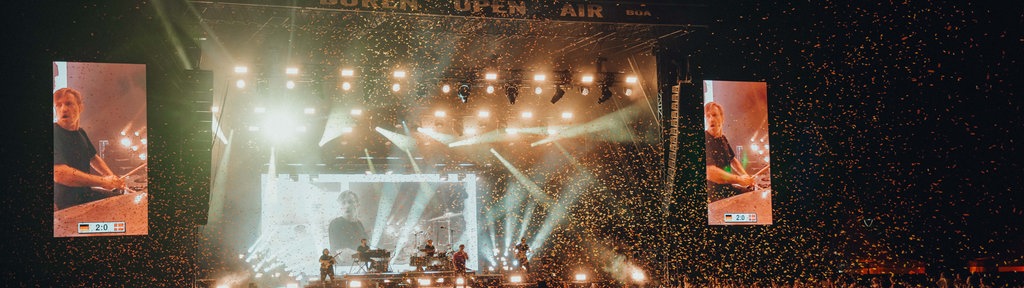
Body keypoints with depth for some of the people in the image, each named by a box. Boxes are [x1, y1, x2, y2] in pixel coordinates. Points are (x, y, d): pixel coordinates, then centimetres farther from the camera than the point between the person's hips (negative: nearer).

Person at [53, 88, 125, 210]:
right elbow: (59, 173, -32)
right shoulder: (55, 134, -19)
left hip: (85, 195, 9)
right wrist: (103, 181, -26)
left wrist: (112, 178, 7)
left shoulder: (80, 132, 9)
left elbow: (93, 158, 26)